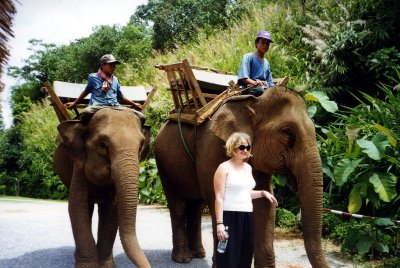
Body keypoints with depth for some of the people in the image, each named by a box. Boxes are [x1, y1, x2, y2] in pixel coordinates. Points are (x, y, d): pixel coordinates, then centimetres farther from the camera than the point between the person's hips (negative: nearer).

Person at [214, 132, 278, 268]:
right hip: (229, 217, -7)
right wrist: (219, 223, -19)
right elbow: (219, 197, -13)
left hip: (247, 217, 7)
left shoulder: (248, 167, 14)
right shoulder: (224, 168, -8)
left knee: (245, 256, 10)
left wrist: (263, 193, 14)